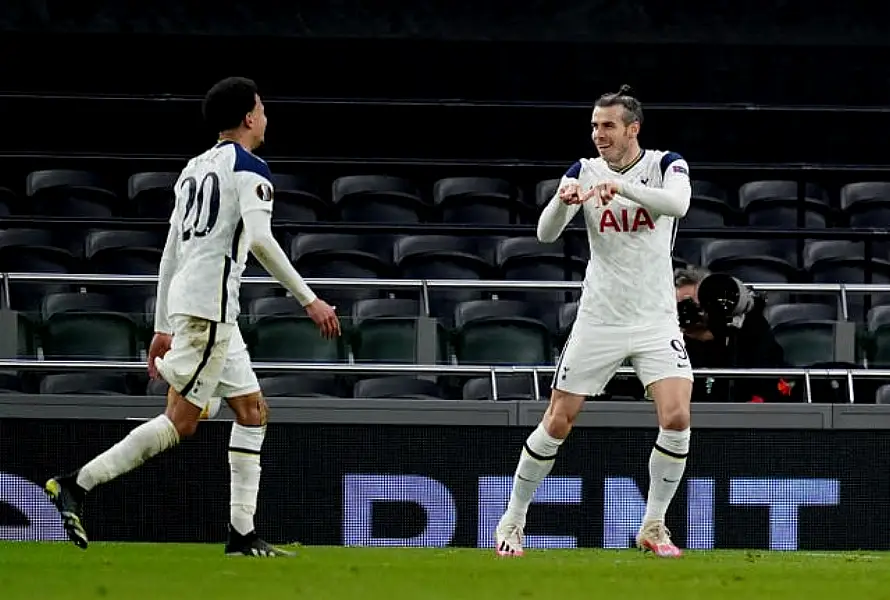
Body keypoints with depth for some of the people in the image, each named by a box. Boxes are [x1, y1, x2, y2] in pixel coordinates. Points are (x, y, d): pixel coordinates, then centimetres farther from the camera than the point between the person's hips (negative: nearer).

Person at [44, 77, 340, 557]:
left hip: (184, 299, 9)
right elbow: (260, 240, -18)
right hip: (211, 304, -9)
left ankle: (243, 534, 6)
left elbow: (171, 252, 21)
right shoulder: (248, 167, -5)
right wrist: (310, 301, -16)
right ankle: (76, 485, -11)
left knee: (252, 410, 11)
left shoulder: (194, 169, 21)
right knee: (182, 420, -9)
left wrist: (163, 327, 24)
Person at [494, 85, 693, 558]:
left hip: (656, 319, -1)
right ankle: (512, 521, 16)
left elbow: (678, 203, -25)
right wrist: (563, 199, -31)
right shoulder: (584, 172, 1)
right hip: (599, 320, 1)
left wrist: (622, 186, -38)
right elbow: (546, 233, -10)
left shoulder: (666, 165, -3)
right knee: (557, 423, 0)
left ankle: (653, 527, 0)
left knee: (676, 419, -17)